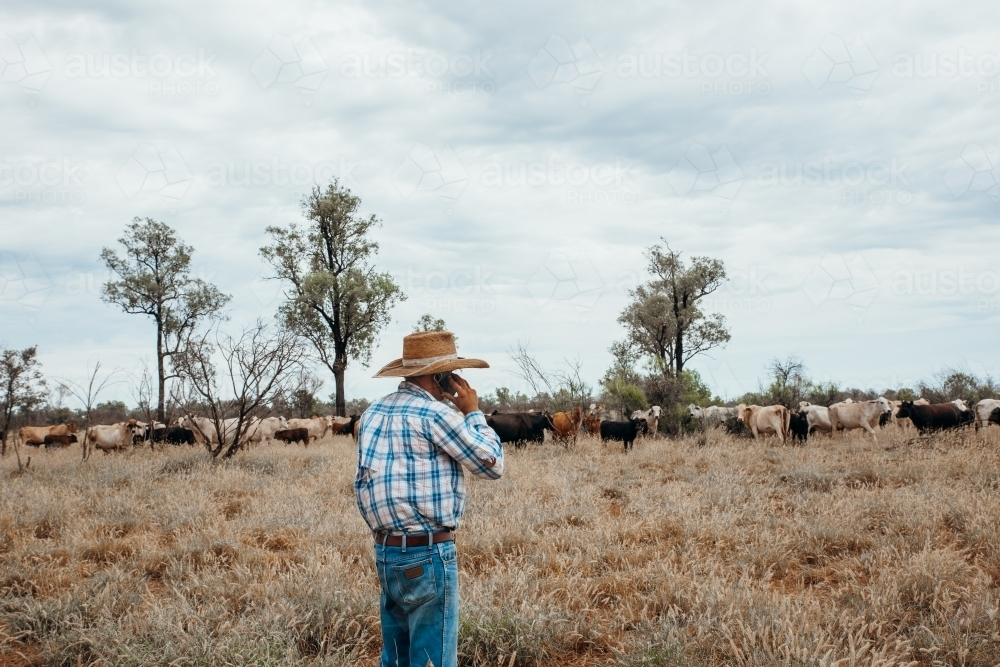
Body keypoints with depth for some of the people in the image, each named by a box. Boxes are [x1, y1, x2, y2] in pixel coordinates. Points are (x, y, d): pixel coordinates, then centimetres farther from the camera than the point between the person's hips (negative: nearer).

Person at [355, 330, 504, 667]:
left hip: (386, 551, 8)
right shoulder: (435, 413, -14)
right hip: (428, 553, -8)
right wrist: (473, 412, 4)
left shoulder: (374, 413, 10)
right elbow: (491, 464, -6)